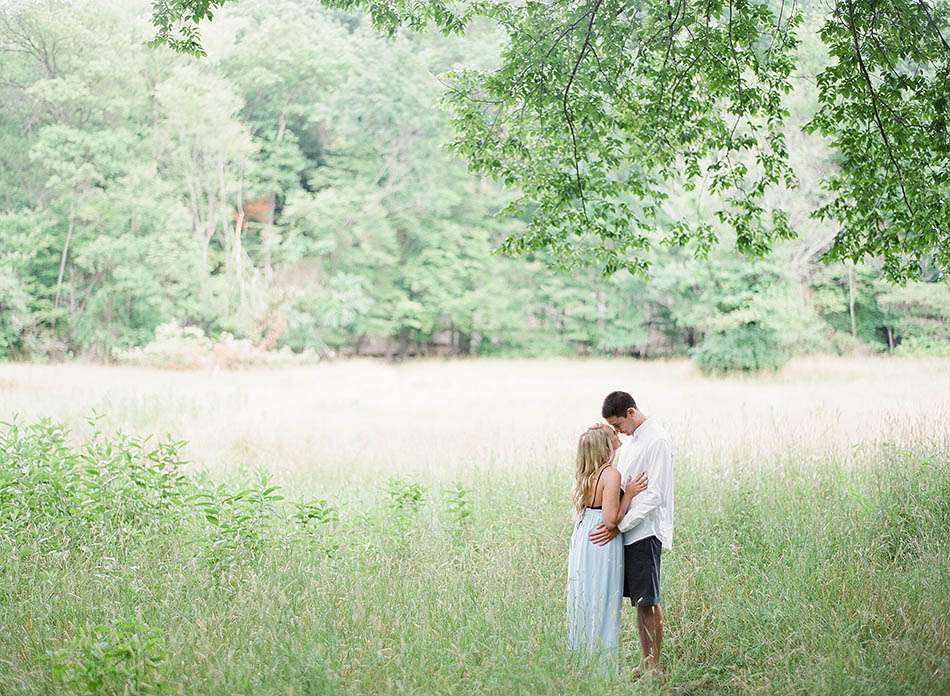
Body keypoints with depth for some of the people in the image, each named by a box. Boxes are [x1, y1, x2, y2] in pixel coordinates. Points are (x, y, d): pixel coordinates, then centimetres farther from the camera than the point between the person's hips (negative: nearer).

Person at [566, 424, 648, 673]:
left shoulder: (586, 475, 7)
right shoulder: (611, 475, -16)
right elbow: (611, 520, -19)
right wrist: (629, 493, -11)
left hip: (582, 541, 8)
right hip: (603, 547, -8)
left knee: (584, 604, 13)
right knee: (603, 607, -1)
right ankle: (604, 667, 4)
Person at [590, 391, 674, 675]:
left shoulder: (657, 441, -13)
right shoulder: (631, 440, 15)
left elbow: (653, 495, -17)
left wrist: (618, 526, -18)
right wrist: (611, 520, 9)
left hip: (646, 532, -8)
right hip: (627, 531, 8)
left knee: (649, 601, -3)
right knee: (638, 601, 11)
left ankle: (654, 667, 5)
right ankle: (645, 664, 17)